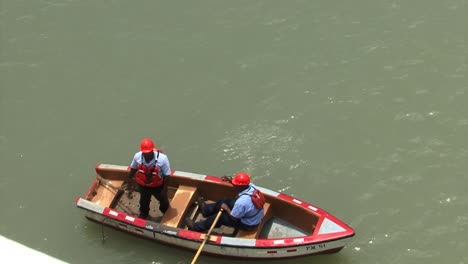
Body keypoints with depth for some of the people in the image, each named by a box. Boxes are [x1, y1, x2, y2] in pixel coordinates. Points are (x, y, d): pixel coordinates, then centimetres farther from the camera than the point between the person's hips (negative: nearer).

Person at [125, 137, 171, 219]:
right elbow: (133, 168, -3)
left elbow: (166, 175, -21)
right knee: (144, 201, 29)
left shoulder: (162, 158, -34)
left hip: (158, 186, -2)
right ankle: (143, 214, 61)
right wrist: (130, 178, 13)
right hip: (143, 185, 2)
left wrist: (164, 190, -16)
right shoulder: (137, 156, -26)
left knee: (163, 200, 25)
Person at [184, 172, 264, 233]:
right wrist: (230, 180, 3)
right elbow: (242, 183, 11)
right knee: (225, 201, 17)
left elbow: (234, 218, -23)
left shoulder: (241, 202, -40)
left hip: (248, 224, -8)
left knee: (220, 217, 3)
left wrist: (226, 208, -8)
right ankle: (206, 209, 44)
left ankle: (196, 227, 25)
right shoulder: (251, 185, -17)